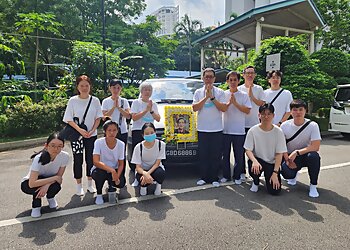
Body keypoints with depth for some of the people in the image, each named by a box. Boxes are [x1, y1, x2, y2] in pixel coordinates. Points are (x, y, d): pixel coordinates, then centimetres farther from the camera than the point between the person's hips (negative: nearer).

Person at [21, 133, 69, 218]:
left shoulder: (65, 156, -25)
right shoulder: (39, 158, -34)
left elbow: (59, 176, -14)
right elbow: (32, 184, -40)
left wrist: (47, 185, -33)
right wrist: (55, 178, -34)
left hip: (49, 182, 3)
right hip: (28, 184, -2)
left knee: (56, 185, -31)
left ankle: (50, 197, 7)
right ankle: (36, 206, -5)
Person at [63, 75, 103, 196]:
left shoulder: (95, 100, -1)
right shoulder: (73, 100, -5)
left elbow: (98, 118, 2)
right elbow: (69, 119, -6)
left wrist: (92, 130, -11)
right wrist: (80, 130, -19)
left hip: (91, 135, 1)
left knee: (90, 159, 8)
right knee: (78, 160, 5)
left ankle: (90, 183, 24)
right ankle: (79, 185, 19)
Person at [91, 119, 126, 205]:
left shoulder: (121, 144, -12)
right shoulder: (99, 142, -20)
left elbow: (121, 164, -5)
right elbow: (96, 162, -30)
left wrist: (117, 176, -24)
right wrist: (111, 170, -40)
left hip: (114, 170, 2)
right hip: (100, 169, -1)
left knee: (121, 183, -26)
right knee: (100, 172, -36)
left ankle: (111, 189, 14)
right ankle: (99, 194, -4)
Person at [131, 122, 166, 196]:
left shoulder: (161, 144, -17)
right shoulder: (139, 147, -18)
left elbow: (157, 163, -14)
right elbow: (138, 167, -17)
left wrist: (148, 173, -32)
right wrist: (145, 173, -40)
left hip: (155, 168, 0)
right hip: (143, 170, 0)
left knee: (160, 173, -35)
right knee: (140, 177, -35)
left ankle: (158, 185, 1)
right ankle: (144, 186, 4)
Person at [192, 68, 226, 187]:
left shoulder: (220, 92, 4)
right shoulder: (198, 92, 7)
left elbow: (224, 108, -7)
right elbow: (195, 108, -5)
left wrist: (212, 97, -12)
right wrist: (206, 97, -12)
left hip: (217, 129, -1)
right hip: (202, 129, 1)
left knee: (216, 155, 4)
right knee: (203, 155, 7)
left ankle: (214, 178, 15)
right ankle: (203, 177, 18)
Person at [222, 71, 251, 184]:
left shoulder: (244, 95, 3)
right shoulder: (224, 94, 7)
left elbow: (247, 110, -6)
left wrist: (235, 103, -13)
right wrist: (229, 102, -13)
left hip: (239, 130, -1)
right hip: (225, 129, 1)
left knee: (239, 155, 5)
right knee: (225, 154, 8)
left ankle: (237, 176, 19)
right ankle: (226, 175, 21)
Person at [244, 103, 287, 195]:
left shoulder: (278, 132, -10)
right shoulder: (253, 131, -11)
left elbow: (279, 154, -9)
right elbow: (248, 150, -11)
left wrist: (275, 173, -15)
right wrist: (254, 161, -32)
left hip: (272, 163, 1)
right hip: (258, 160, 0)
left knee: (275, 190, -14)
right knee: (253, 169, -35)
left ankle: (268, 177, 23)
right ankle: (256, 182, 3)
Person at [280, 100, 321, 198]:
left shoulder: (313, 125, -13)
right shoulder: (285, 125, -9)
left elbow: (316, 146, -21)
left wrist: (297, 152, -28)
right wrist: (287, 159, -16)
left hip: (305, 155, -1)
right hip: (290, 156, 1)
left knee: (313, 156, -36)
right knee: (286, 173, -29)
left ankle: (313, 185, -12)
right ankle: (293, 175, 16)